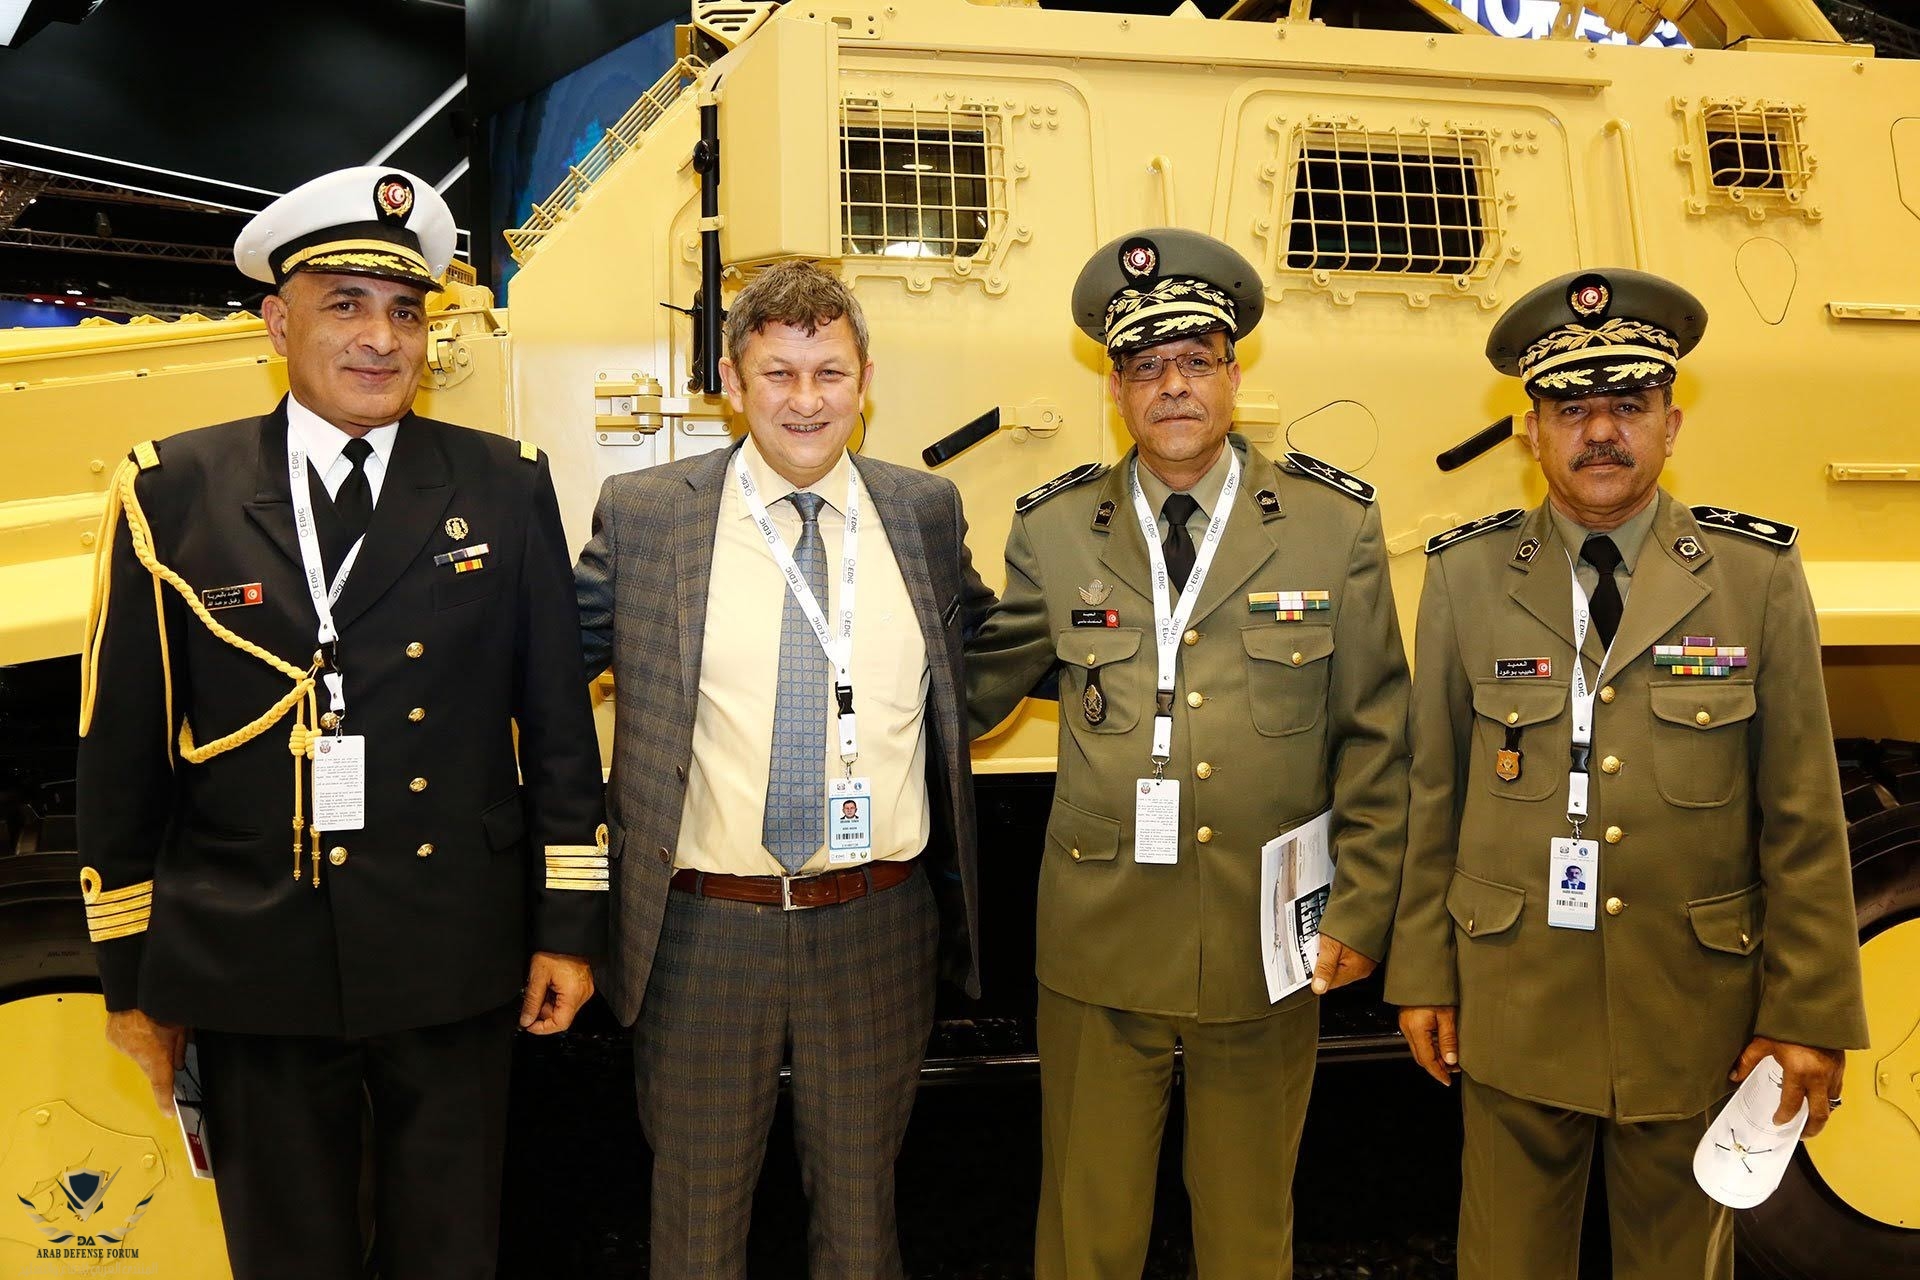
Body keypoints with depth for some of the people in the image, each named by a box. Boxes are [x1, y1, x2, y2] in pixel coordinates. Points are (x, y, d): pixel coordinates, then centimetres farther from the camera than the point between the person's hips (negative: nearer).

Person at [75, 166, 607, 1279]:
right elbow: (122, 751, 1)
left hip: (455, 968, 0)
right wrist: (131, 981, 4)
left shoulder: (506, 488, -1)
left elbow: (558, 722, 1)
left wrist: (568, 926, 1)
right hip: (252, 974, 0)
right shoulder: (172, 496, -2)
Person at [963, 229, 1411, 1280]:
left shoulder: (1335, 525, -1)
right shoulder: (1052, 532, 1)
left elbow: (1373, 737, 1)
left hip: (1267, 946, 0)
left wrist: (1360, 911, -1)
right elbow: (973, 690, 10)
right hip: (1099, 945, 1)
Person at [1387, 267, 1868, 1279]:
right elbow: (1433, 795, 0)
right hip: (1511, 1006, 0)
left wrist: (1810, 1014, -3)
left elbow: (1804, 816, -2)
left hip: (1700, 1014, 0)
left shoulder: (1759, 576, -4)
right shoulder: (1466, 576, -3)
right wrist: (1421, 976, 1)